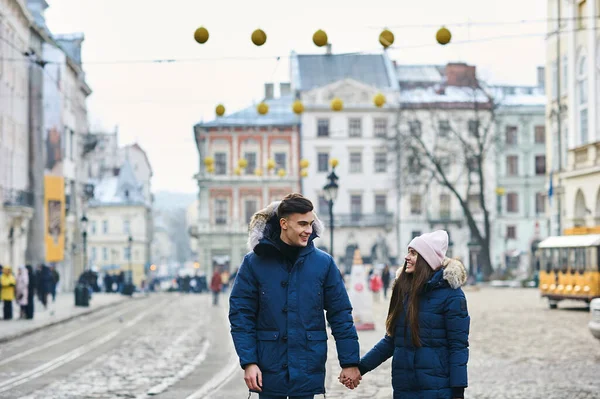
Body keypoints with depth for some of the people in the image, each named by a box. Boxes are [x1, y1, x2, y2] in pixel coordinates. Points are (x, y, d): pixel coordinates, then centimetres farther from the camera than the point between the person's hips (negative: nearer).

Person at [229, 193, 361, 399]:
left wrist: (350, 362, 1)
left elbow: (341, 315, 3)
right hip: (269, 371, 0)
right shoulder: (254, 262, -2)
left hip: (308, 372, 0)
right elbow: (240, 315, -2)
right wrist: (248, 362, -10)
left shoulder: (324, 263, 1)